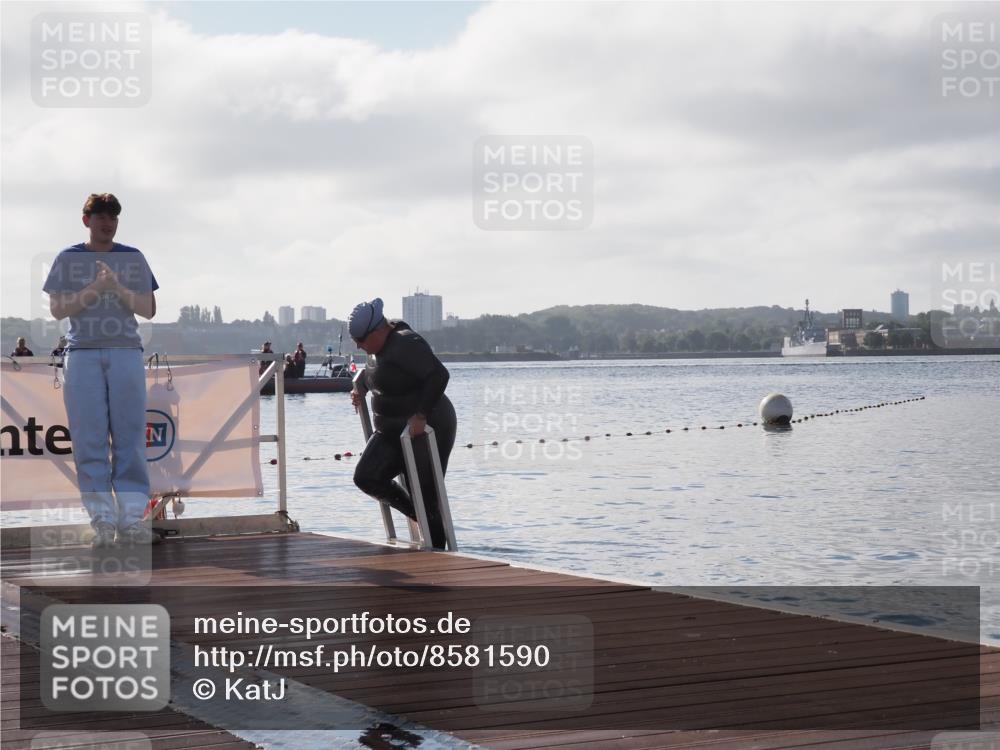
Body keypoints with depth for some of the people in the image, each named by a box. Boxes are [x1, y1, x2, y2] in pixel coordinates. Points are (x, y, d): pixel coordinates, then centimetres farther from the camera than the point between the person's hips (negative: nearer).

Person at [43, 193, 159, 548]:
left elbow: (148, 309, 7)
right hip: (82, 352, -1)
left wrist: (117, 288, -9)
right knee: (89, 438, -6)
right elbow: (57, 308, 1)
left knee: (130, 436, -5)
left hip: (126, 351, 1)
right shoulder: (68, 259, 10)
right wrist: (95, 288, -10)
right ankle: (102, 518, -6)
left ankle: (132, 518, -6)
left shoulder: (133, 258, 12)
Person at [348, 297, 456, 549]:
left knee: (427, 497, -4)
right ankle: (423, 518, 9)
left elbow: (438, 375, -30)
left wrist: (421, 415, -33)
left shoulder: (406, 344, -21)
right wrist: (359, 389, 12)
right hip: (392, 431, 9)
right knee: (366, 477, -5)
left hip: (427, 429, -9)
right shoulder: (381, 349, 8)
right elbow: (371, 373, 30)